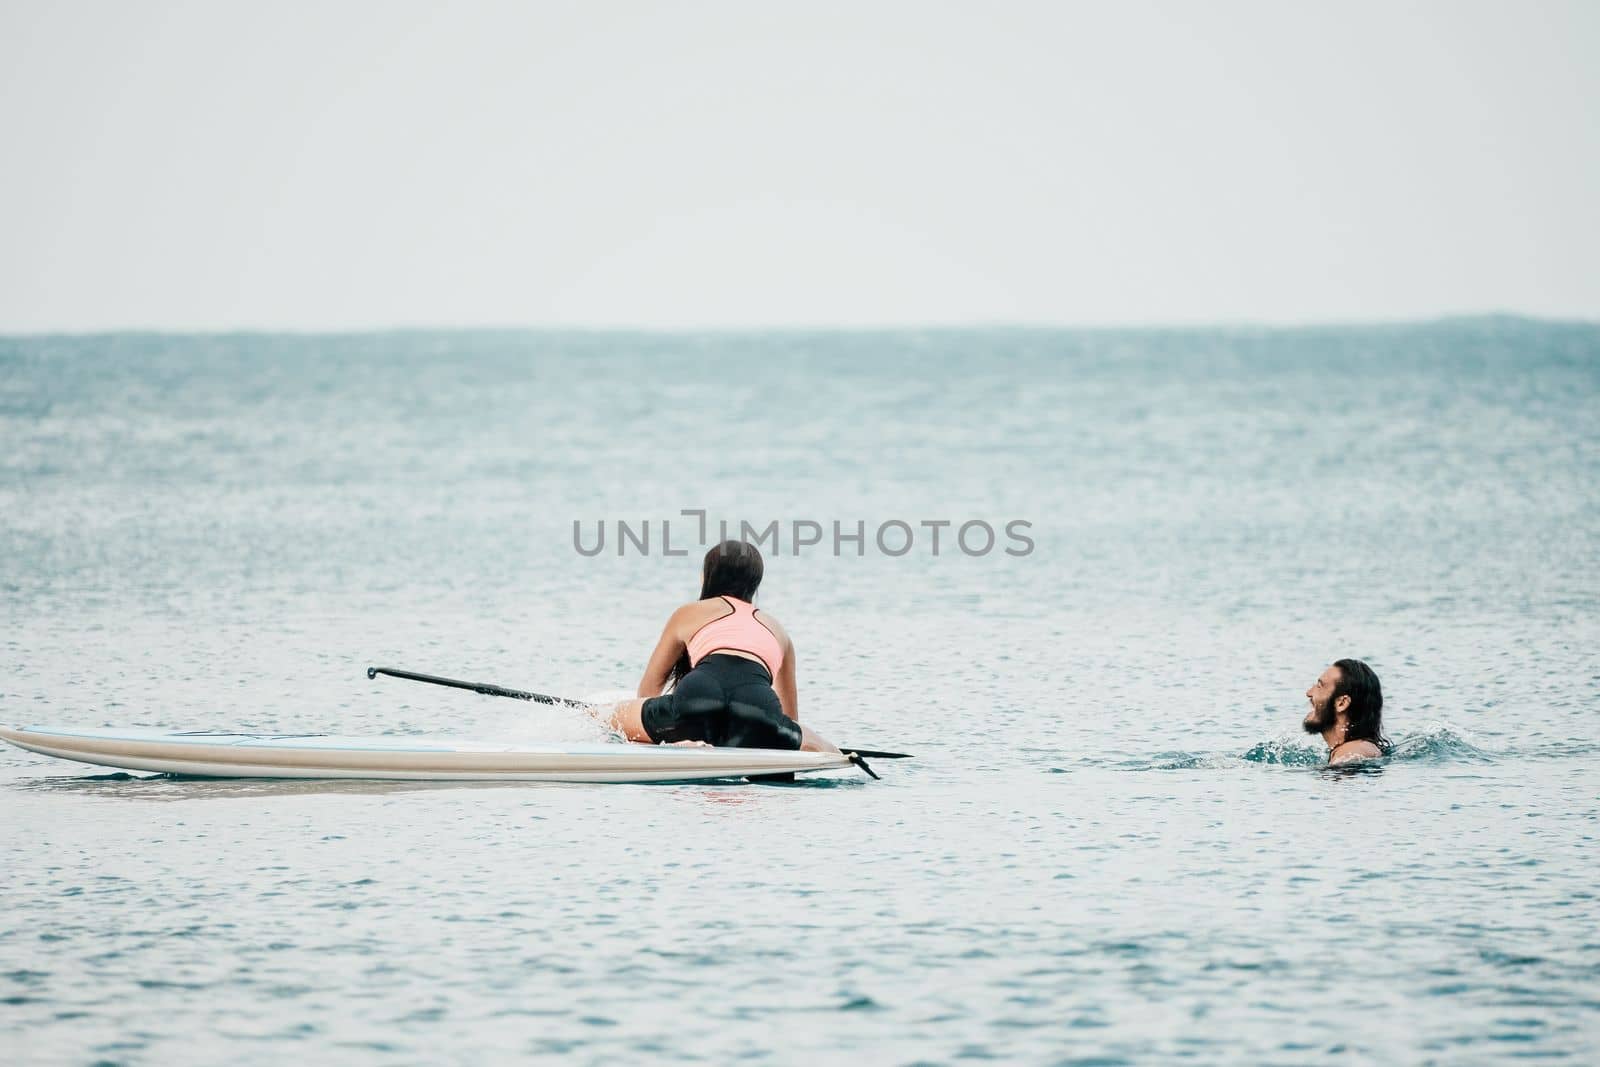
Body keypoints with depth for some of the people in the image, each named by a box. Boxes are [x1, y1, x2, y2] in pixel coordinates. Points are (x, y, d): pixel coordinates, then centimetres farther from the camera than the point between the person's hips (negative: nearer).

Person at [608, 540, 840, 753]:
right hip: (759, 706, 0)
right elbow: (790, 715, 47)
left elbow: (650, 685, 42)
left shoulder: (688, 613, 32)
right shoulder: (777, 630, 37)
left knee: (616, 716, 26)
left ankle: (683, 746, -9)